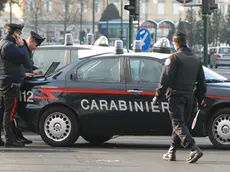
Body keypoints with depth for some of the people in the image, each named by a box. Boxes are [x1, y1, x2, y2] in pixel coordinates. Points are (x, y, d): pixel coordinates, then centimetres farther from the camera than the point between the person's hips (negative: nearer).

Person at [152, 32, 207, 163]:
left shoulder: (174, 58, -7)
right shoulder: (196, 60, 15)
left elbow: (166, 79, -12)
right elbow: (201, 82, 17)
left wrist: (158, 96, -7)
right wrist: (201, 99, 22)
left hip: (176, 95, -7)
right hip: (189, 97, 7)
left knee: (179, 124, -10)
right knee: (179, 124, 15)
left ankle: (194, 149, -26)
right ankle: (172, 153, 19)